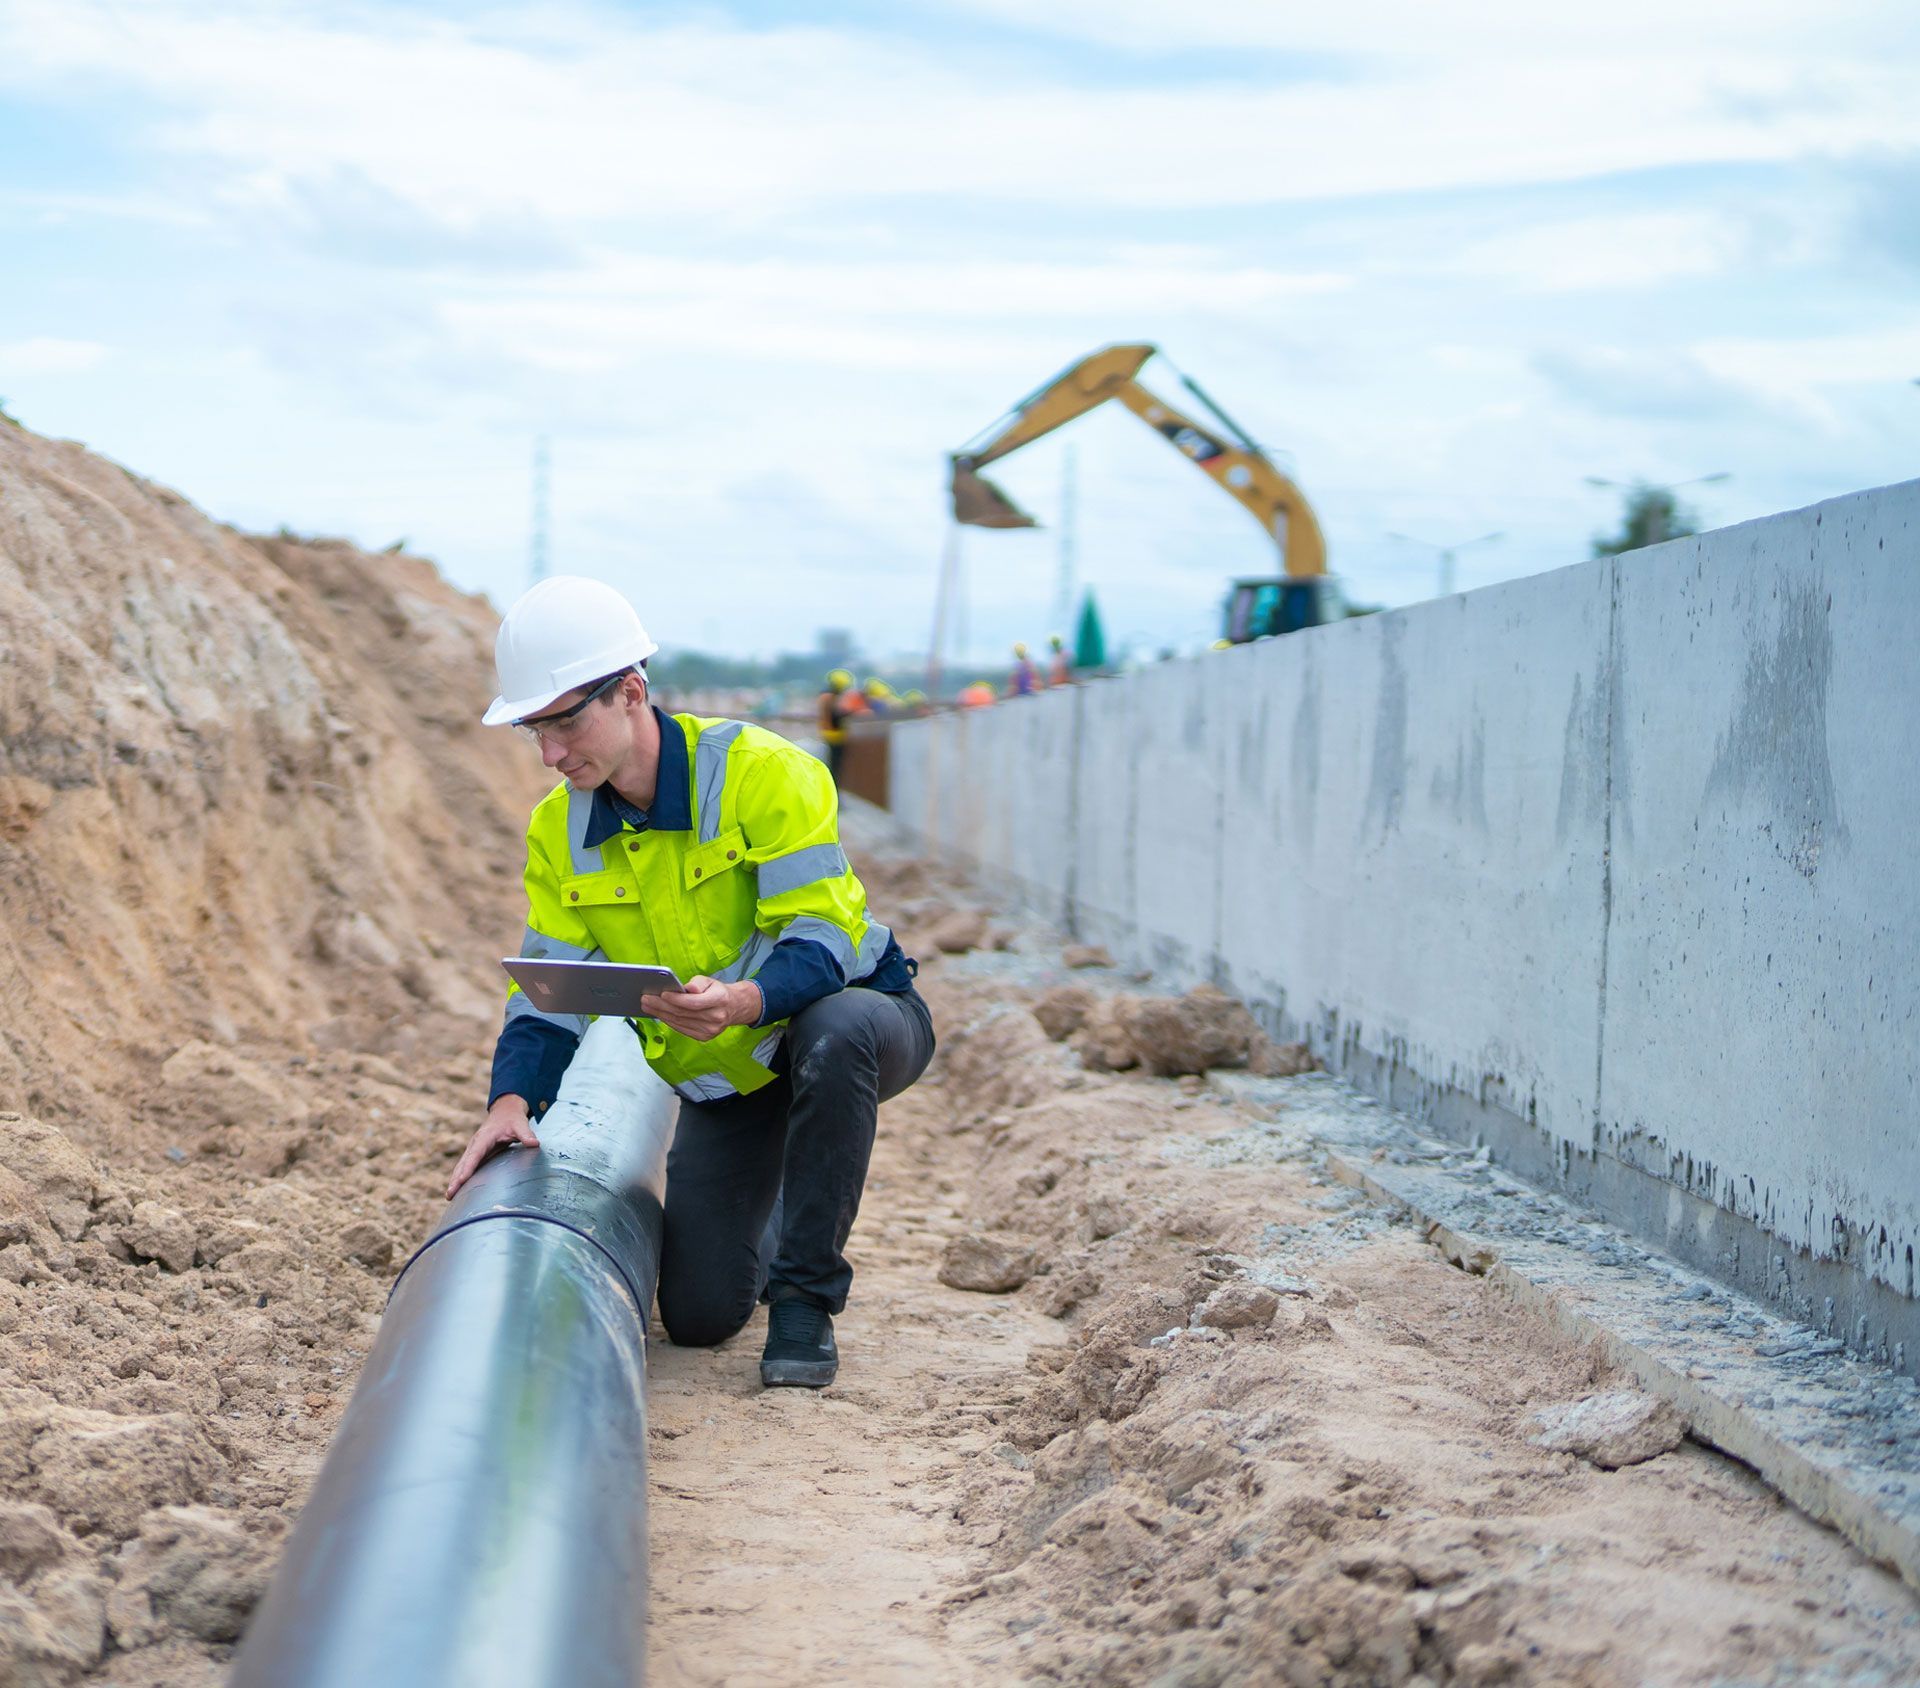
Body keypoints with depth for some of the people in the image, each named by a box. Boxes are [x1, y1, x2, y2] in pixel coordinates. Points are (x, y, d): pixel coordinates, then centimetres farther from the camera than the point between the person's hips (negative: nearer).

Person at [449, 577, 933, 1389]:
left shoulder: (763, 773, -24)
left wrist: (742, 1002, -50)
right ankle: (768, 1233, 34)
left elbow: (820, 938, -29)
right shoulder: (560, 832, -5)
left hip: (856, 1017, -5)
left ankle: (806, 1294, -24)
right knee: (698, 1314, -4)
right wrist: (513, 1098, -23)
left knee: (834, 1034, -43)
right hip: (724, 1077, 5)